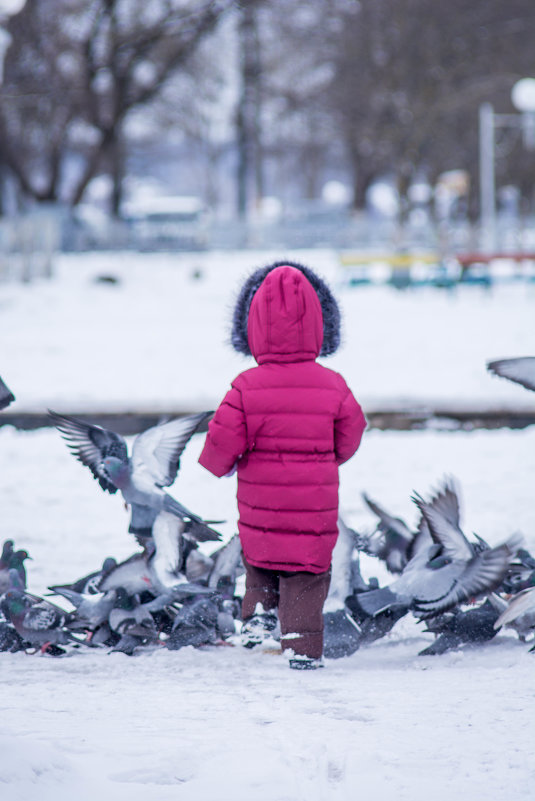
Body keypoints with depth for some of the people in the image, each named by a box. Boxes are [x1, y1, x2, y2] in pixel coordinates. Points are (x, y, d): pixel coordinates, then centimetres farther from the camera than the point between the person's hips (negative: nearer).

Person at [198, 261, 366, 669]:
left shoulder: (247, 388, -12)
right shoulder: (333, 386, -7)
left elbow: (223, 440, -12)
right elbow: (350, 437, 4)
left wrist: (220, 464, 11)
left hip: (260, 506, 0)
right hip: (315, 507, 0)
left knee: (259, 558, 27)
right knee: (307, 574, 8)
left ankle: (259, 611, 16)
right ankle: (303, 646, 4)